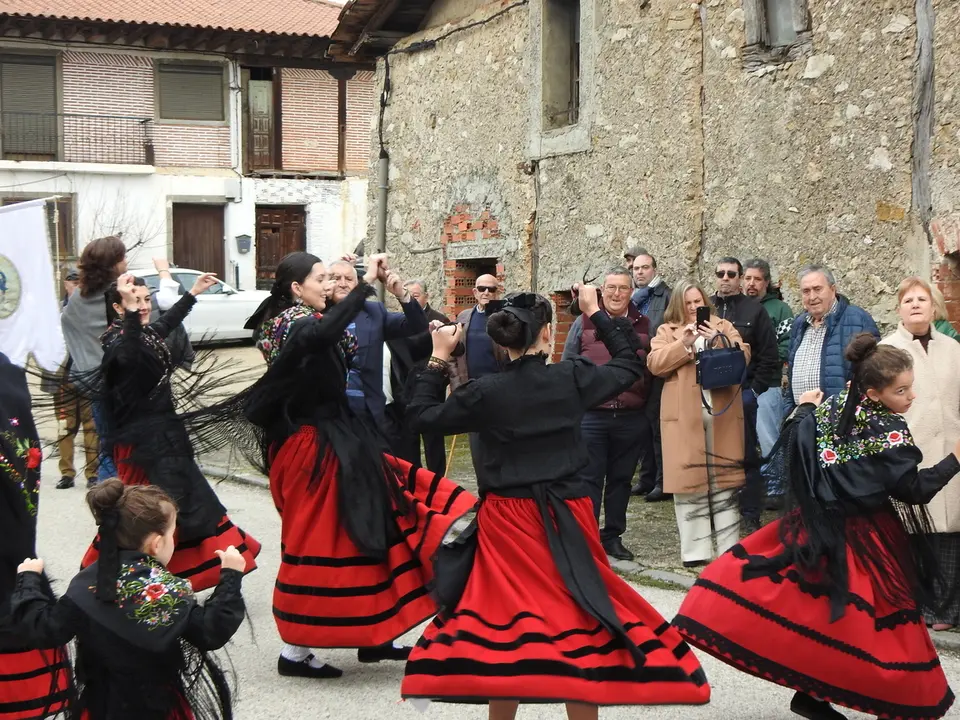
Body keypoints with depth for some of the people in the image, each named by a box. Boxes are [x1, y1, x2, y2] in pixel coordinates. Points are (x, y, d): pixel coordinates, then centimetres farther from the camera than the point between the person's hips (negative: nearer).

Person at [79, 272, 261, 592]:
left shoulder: (148, 332, 8)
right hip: (140, 437, -10)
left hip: (162, 431, 10)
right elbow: (128, 357, -43)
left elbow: (168, 321, 33)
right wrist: (131, 313, -54)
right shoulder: (117, 340, -18)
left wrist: (193, 292, 43)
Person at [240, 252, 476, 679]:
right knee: (318, 537, -3)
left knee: (364, 528, 11)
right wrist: (366, 283, -37)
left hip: (332, 439, 10)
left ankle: (370, 637, 19)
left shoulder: (302, 321, 13)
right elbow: (325, 332, -40)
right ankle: (295, 652, 7)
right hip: (310, 447, -10)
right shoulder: (293, 325, -17)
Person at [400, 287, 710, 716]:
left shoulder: (485, 392, -7)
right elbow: (630, 365, 12)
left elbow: (422, 415, 5)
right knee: (575, 618, 8)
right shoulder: (572, 378, -6)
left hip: (506, 521, 0)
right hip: (565, 520, 0)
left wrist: (438, 359, 11)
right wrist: (596, 313, 19)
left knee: (505, 615, 9)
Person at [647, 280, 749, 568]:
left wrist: (718, 340, -11)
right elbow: (655, 363, -3)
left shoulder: (724, 326, 16)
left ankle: (729, 548, 7)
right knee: (688, 480, -2)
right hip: (684, 415, -1)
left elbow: (743, 355, 3)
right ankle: (695, 551, 3)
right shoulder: (667, 331, 12)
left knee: (724, 480, 3)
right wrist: (685, 343, -11)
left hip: (722, 413, 1)